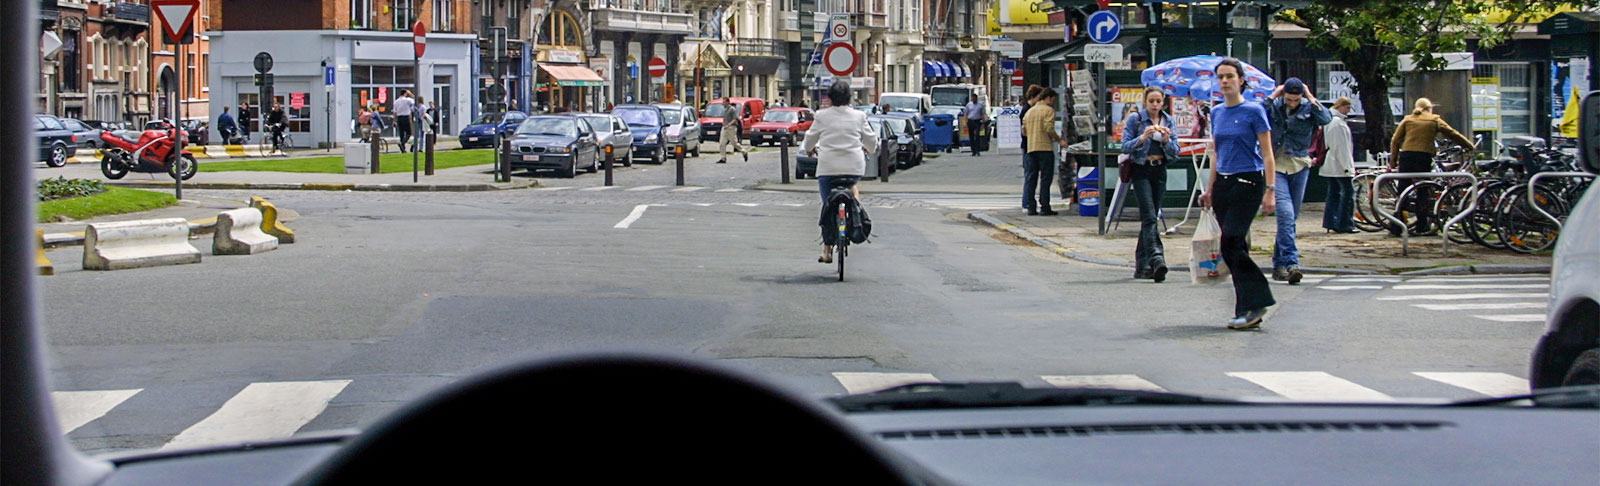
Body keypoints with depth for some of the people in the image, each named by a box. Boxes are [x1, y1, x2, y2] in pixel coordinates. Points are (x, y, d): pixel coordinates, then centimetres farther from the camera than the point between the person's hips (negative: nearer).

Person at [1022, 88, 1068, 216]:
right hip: (1045, 147, -6)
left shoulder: (1030, 111, 16)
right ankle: (1044, 207, -2)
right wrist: (1059, 140, -5)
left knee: (1030, 178, 6)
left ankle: (1030, 207, 3)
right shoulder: (1048, 110, -5)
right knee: (1045, 178, -2)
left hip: (1031, 148, 6)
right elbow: (1049, 129, -15)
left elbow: (1024, 130, 14)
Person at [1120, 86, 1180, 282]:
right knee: (1150, 216, -18)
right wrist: (1143, 137, -22)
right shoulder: (1135, 119, -2)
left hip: (1160, 171, 5)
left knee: (1151, 217, 9)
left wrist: (1167, 140, -13)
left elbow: (1175, 152, 7)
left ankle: (1141, 265, 15)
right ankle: (1156, 258, -32)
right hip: (1141, 171, -5)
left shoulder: (1168, 121, 10)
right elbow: (1126, 146, -7)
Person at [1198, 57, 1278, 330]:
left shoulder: (1254, 111, -7)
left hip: (1248, 184, -7)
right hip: (1223, 183, 7)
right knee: (1233, 247, 5)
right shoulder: (1216, 113, 12)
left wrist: (1270, 191, -14)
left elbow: (1267, 154, -7)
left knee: (1232, 243, -16)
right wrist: (1209, 189, 16)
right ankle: (1249, 310, 9)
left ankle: (1253, 304, -8)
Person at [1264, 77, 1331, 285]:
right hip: (1277, 166, -3)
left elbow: (1325, 119, -18)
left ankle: (1279, 264, 20)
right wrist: (1273, 96, -14)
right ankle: (1291, 262, -22)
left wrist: (1311, 98, -12)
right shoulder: (1274, 106, -3)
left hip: (1300, 167, 3)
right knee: (1286, 213, -18)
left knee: (1291, 217, 9)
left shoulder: (1308, 107, 1)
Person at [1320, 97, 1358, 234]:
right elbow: (1341, 147, -18)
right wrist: (1347, 166, -18)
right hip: (1339, 165, -10)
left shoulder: (1328, 121, 16)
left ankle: (1330, 223, 11)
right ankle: (1345, 224, -8)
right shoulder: (1339, 123, -15)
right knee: (1348, 192, -7)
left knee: (1334, 194, 11)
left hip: (1330, 166, 10)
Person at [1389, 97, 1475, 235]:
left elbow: (1395, 141, 9)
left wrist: (1393, 160, 12)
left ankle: (1396, 228, -2)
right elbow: (1453, 135, 16)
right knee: (1423, 193, 9)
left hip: (1406, 155, 1)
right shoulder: (1435, 121, 13)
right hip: (1424, 156, -1)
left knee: (1402, 193, 2)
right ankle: (1422, 227, 10)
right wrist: (1471, 146, 26)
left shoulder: (1407, 120, 16)